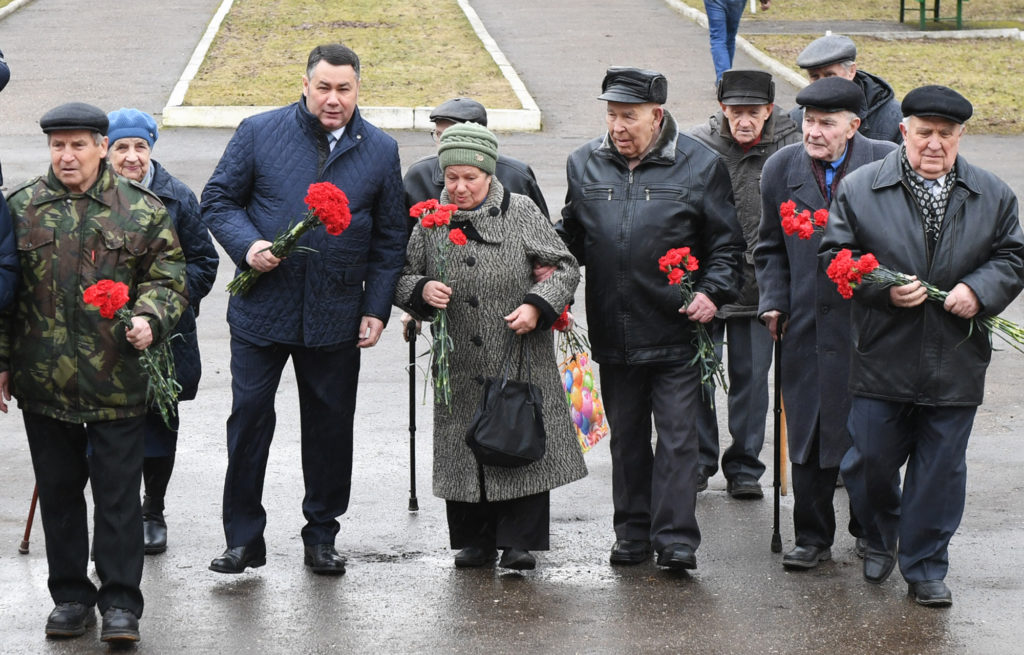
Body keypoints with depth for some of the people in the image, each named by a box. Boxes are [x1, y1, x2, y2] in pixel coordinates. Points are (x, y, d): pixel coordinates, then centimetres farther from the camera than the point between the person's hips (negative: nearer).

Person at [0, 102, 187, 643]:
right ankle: (70, 595, 22)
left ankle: (120, 602, 9)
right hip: (43, 384, 2)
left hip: (117, 383, -2)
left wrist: (150, 319, -16)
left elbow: (169, 279, 4)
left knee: (118, 495, 1)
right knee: (58, 491, 10)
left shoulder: (142, 211, 1)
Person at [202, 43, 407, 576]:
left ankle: (321, 536, 22)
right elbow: (218, 199, 4)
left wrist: (377, 309, 2)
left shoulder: (380, 151, 4)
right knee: (249, 419, -1)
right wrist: (247, 244, -14)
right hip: (262, 307, -1)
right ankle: (243, 539, 9)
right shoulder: (259, 133, -1)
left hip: (336, 318, 1)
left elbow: (389, 238, 8)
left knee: (330, 427, 8)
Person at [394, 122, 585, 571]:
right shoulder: (432, 222, 4)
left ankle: (518, 542, 9)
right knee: (463, 449, 5)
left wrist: (538, 306, -13)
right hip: (461, 369, 2)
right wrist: (421, 290, -11)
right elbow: (402, 278, 12)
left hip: (520, 362, -2)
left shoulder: (520, 213, -2)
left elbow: (564, 267, 3)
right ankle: (475, 541, 18)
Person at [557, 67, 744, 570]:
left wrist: (713, 292, -11)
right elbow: (572, 235, 20)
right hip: (614, 333, 4)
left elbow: (726, 243, 3)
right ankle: (632, 531, 22)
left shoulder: (699, 165, -3)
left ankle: (676, 539, -2)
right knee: (626, 435, 13)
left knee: (678, 435, -4)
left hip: (677, 330, -4)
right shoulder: (585, 165, 8)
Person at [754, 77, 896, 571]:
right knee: (809, 433, 5)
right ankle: (813, 538, 15)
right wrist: (773, 302, 5)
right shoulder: (782, 168, 5)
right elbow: (770, 247, 15)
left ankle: (871, 529, 26)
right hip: (808, 323, 2)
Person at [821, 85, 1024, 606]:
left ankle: (925, 567, 18)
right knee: (870, 460, 6)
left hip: (956, 365, 1)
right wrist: (883, 288, -15)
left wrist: (978, 290, -10)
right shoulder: (860, 189, 0)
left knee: (940, 470, 5)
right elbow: (835, 255, -1)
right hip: (881, 361, -1)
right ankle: (880, 539, 35)